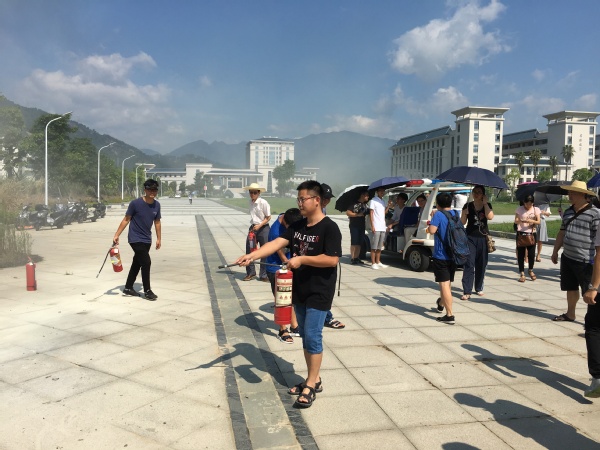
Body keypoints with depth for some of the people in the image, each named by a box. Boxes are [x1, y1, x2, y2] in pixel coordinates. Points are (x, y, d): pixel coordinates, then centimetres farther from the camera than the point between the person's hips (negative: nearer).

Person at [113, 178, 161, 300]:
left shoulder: (157, 205, 0)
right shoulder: (135, 203, -16)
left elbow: (157, 222, 11)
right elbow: (126, 220, -9)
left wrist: (159, 238, 12)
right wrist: (116, 235, -11)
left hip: (147, 240, 6)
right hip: (135, 239, -6)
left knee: (137, 263, 15)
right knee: (146, 262, -12)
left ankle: (128, 288, 29)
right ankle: (147, 291, 0)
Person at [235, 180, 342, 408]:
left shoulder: (329, 228, -14)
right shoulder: (296, 226, 7)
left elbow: (332, 259, -20)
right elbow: (276, 243, -4)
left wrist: (302, 259, -22)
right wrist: (252, 255, -18)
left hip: (319, 293, -7)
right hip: (299, 291, 7)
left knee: (312, 337, -4)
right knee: (305, 337, 14)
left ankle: (311, 385, 9)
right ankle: (314, 379, 27)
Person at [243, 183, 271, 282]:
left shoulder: (263, 203, -13)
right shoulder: (251, 202, 6)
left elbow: (268, 217, -9)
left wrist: (259, 225, -19)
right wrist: (253, 227, 10)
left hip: (263, 228, -6)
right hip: (253, 228, 6)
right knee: (249, 250, 7)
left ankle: (264, 275, 11)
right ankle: (250, 273, 21)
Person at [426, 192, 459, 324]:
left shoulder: (438, 215, -14)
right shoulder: (456, 214, 7)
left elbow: (432, 230, -26)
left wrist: (430, 222, -5)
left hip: (441, 255, -7)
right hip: (453, 255, 7)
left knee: (444, 285, -7)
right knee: (448, 283, 22)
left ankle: (449, 315, -10)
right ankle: (441, 304, 46)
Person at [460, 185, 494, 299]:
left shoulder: (487, 205, 5)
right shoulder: (468, 206, 1)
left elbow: (490, 217, -15)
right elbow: (462, 222, 1)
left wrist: (485, 203, -10)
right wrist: (464, 214, -18)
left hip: (483, 238, 2)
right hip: (470, 238, -2)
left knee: (481, 264, 10)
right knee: (469, 264, -8)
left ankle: (479, 288, 24)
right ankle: (467, 291, -10)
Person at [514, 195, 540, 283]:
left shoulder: (536, 209, 4)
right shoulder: (519, 209, 1)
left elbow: (538, 222, -1)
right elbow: (516, 221, -4)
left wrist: (532, 221, -23)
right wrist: (522, 221, -26)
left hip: (531, 234, 1)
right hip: (521, 234, -1)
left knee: (531, 254, 3)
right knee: (521, 254, 0)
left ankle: (531, 271, 28)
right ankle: (522, 274, 7)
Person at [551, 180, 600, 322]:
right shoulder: (568, 212, 10)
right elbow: (562, 233, 18)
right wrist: (555, 251, 19)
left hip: (585, 261, -7)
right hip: (567, 258, 7)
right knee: (571, 288, 18)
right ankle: (570, 314, 31)